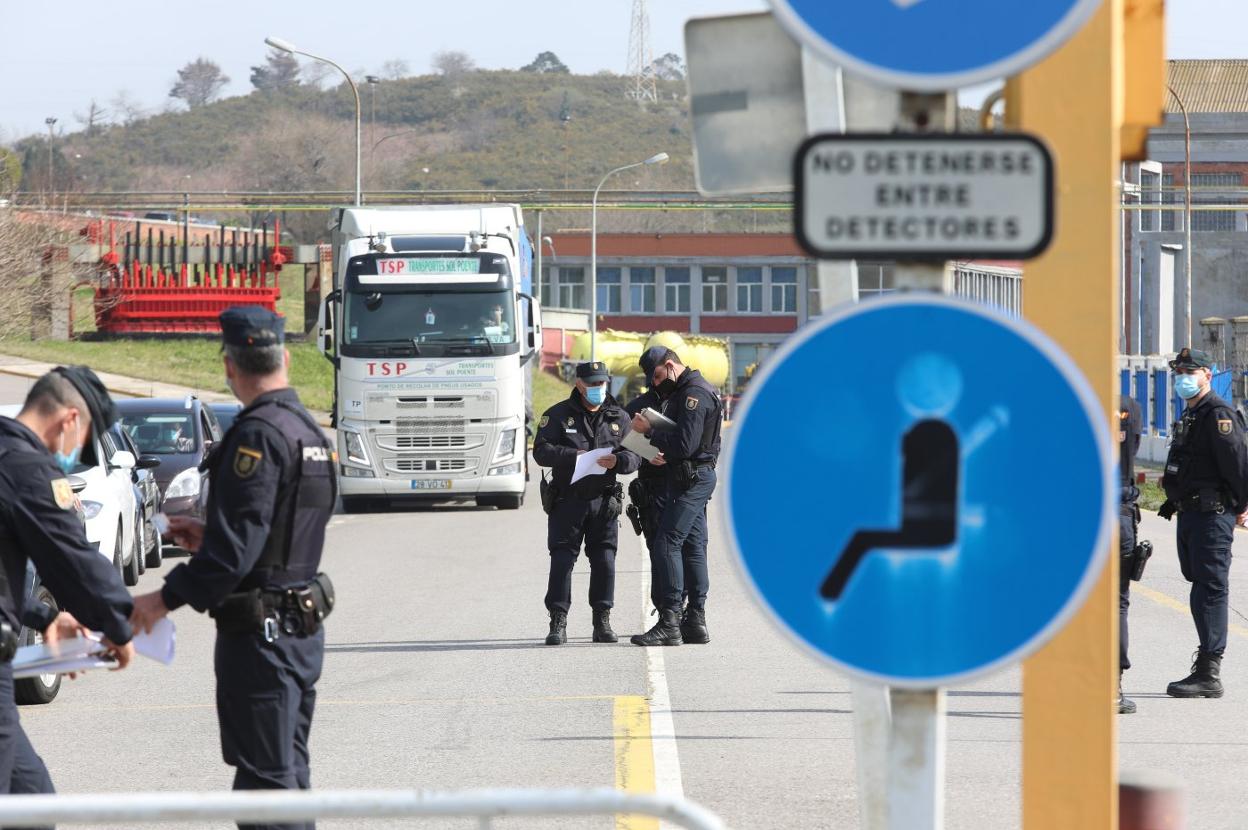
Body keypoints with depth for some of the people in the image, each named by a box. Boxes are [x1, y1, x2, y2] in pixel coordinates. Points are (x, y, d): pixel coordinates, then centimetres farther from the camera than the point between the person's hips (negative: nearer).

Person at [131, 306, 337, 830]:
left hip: (260, 635, -10)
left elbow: (235, 551, -23)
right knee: (289, 775, 16)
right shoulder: (310, 431, 12)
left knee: (265, 778, -7)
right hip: (304, 629, 10)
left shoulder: (258, 435, -18)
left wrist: (167, 598, -16)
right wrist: (208, 536, 24)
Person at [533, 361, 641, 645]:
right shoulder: (559, 415, 1)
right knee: (562, 560, -6)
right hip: (567, 501, -2)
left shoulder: (619, 418, 9)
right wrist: (573, 456, -23)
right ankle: (558, 624, -5)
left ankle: (602, 622, 11)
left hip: (604, 502, 2)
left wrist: (618, 461, -20)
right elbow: (541, 451, -9)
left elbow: (635, 456, 3)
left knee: (604, 560, 2)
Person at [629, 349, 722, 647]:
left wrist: (649, 431, -13)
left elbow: (684, 445, -22)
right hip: (695, 477, 11)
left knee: (667, 544, -13)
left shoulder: (694, 393, -14)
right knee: (693, 547, 11)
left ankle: (669, 624, -16)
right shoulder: (685, 392, 19)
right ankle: (696, 621, 12)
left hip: (691, 477, -11)